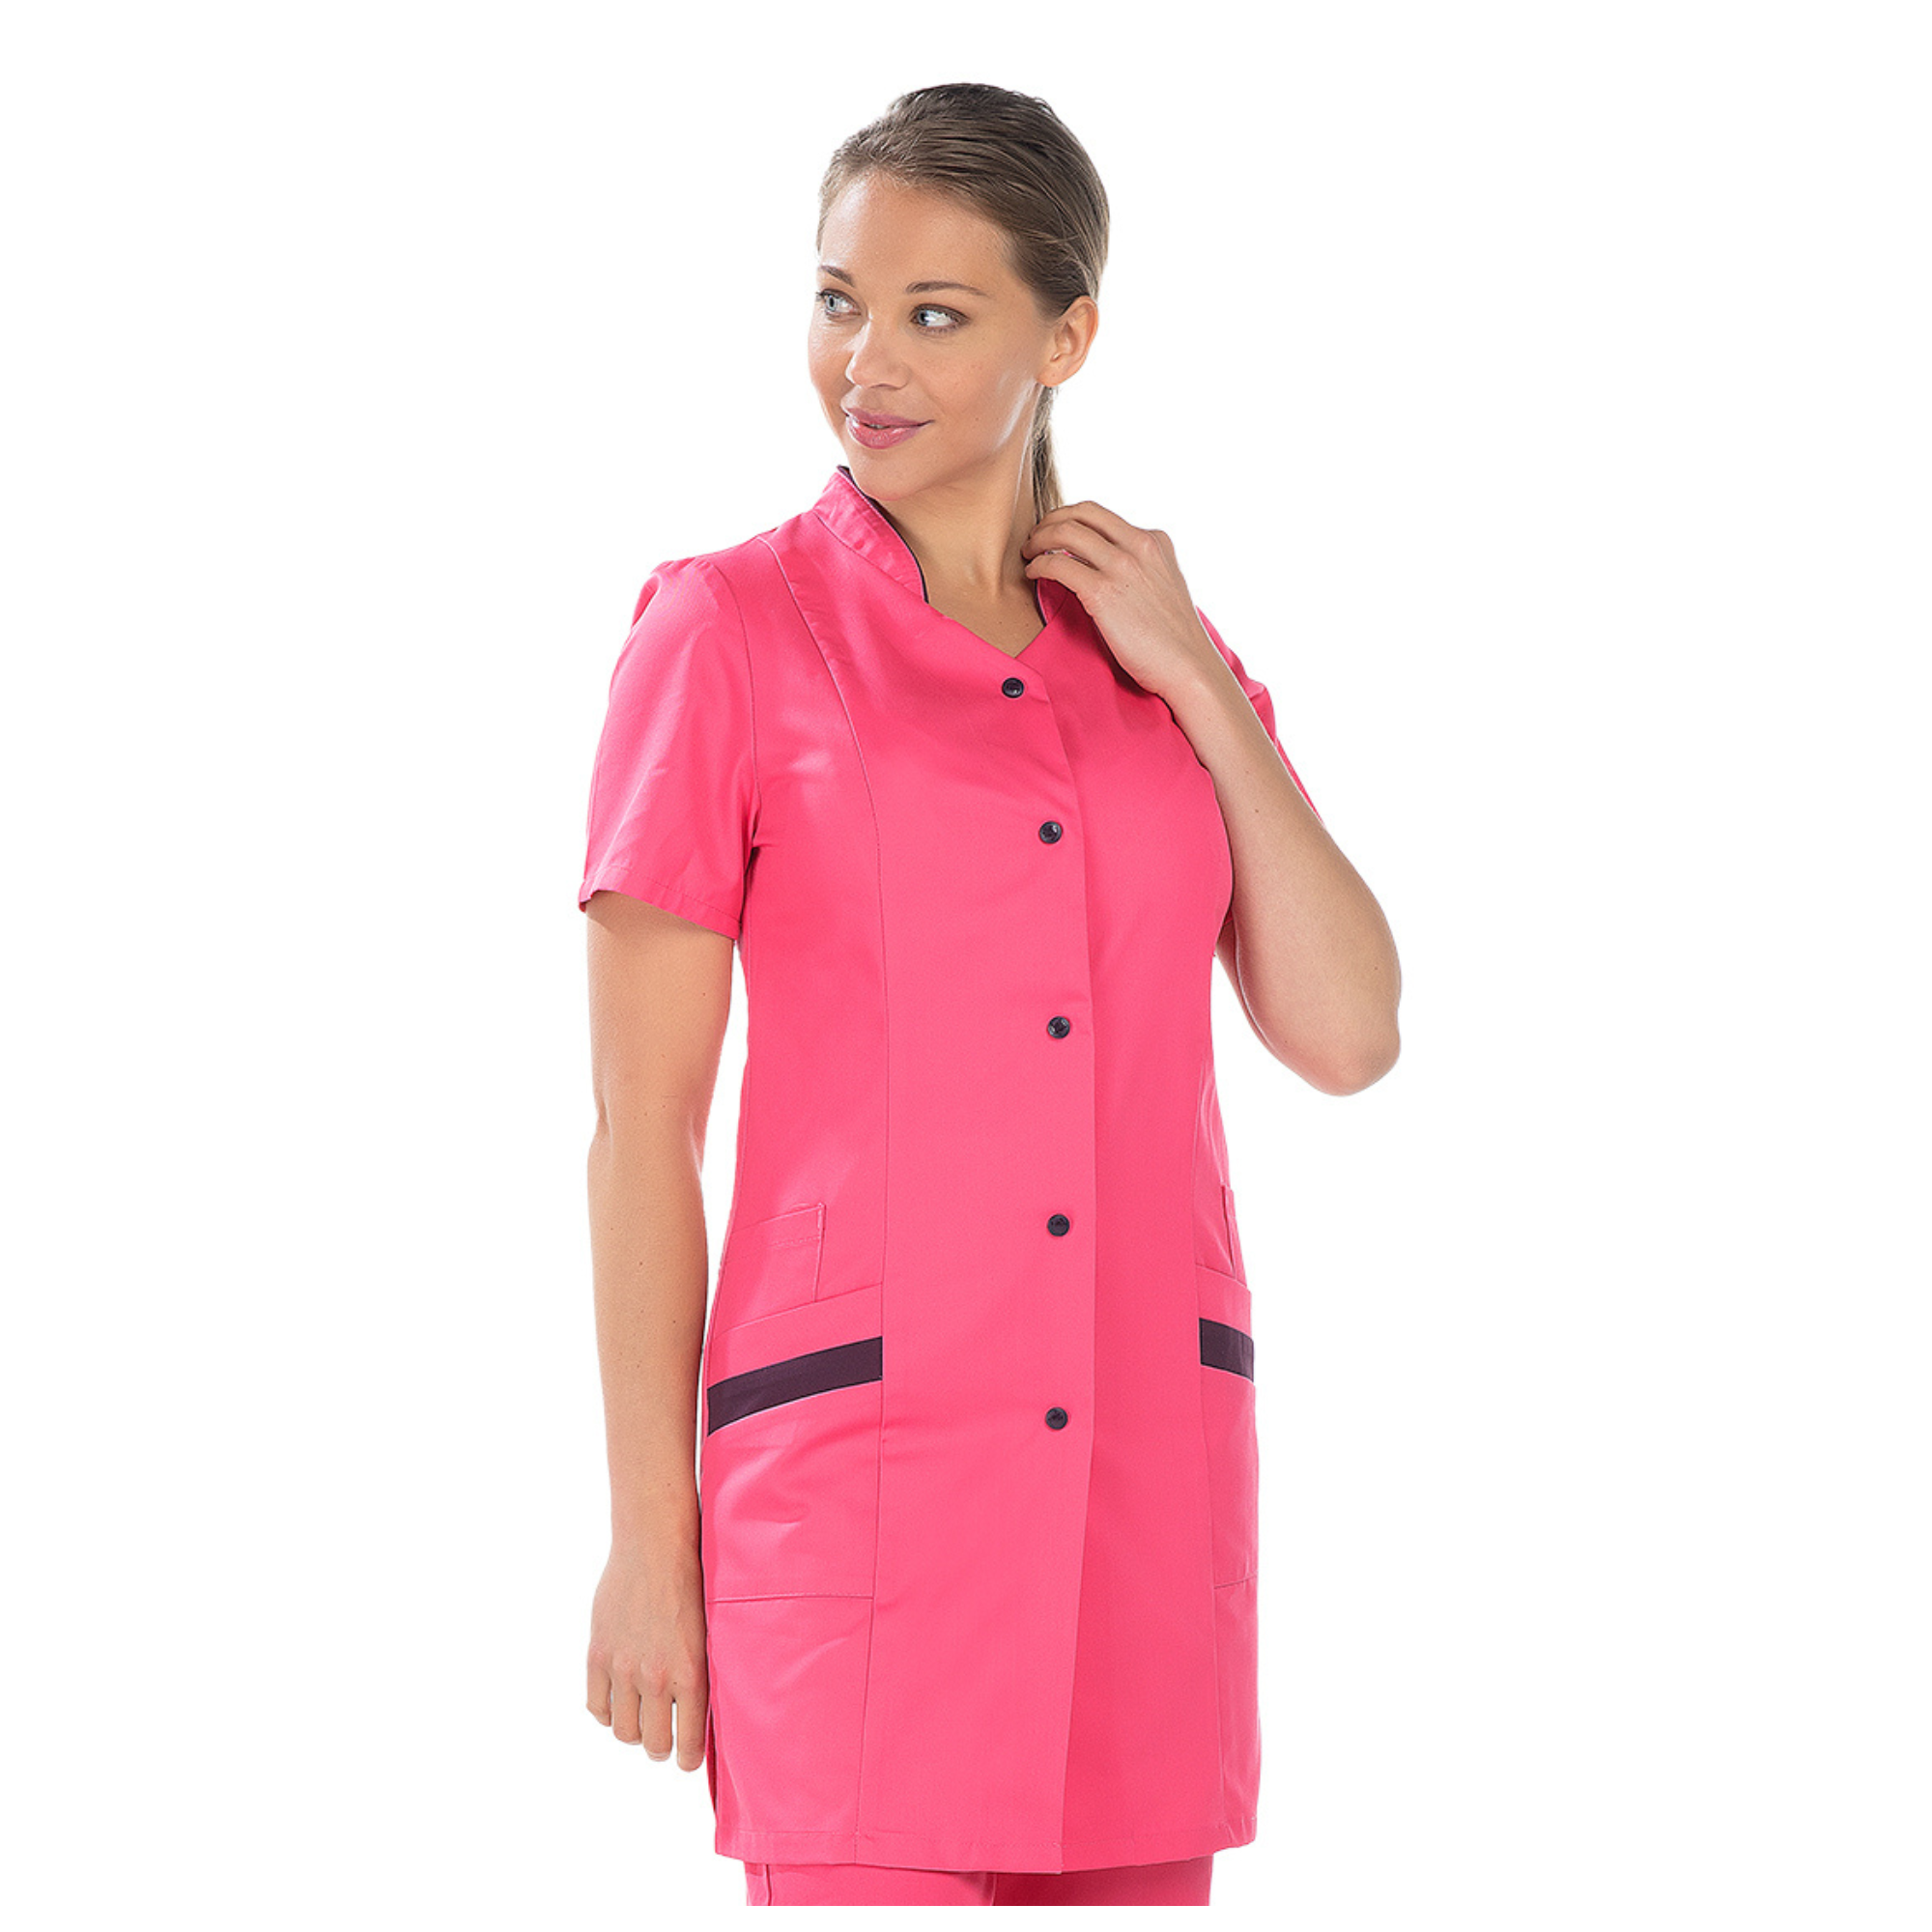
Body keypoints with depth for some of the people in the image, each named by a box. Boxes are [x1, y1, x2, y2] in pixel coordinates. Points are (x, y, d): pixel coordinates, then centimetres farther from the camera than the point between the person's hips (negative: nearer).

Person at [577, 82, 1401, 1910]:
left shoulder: (1165, 655, 11)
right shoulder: (723, 630, -2)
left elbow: (1346, 1038, 1)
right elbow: (640, 1122, -3)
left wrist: (1194, 685, -3)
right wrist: (645, 1534, -5)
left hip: (1140, 1467, 5)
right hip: (860, 1464, -5)